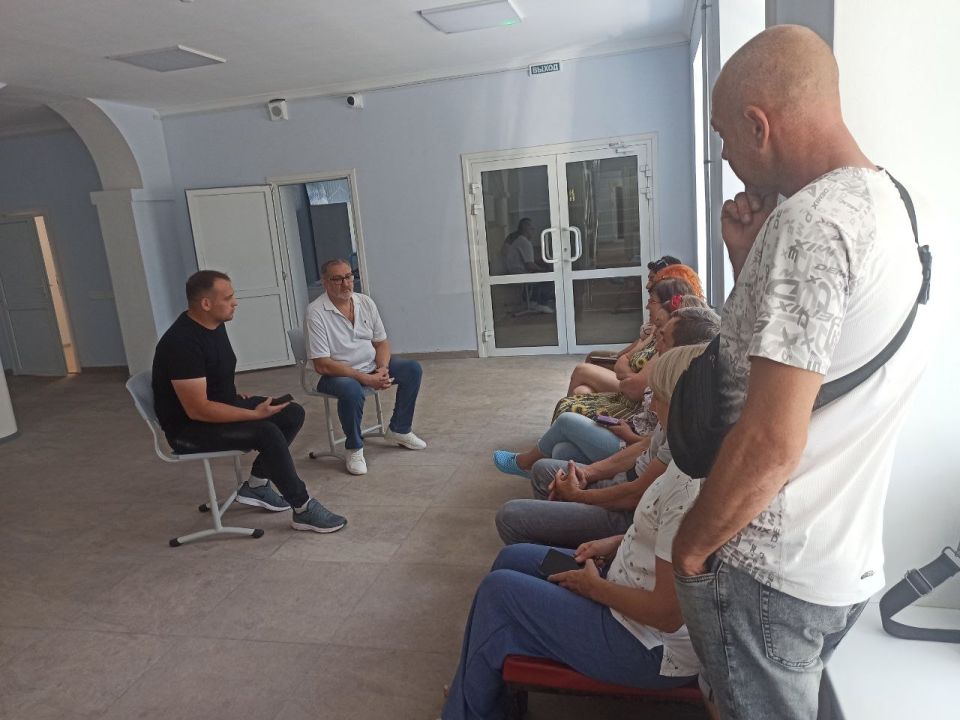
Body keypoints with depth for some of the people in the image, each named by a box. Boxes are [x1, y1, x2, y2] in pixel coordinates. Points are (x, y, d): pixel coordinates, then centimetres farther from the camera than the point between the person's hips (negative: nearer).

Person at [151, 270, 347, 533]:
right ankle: (303, 509, -16)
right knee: (267, 432, -29)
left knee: (293, 413, -1)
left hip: (222, 405, 9)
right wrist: (254, 414, -27)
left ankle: (255, 485, 9)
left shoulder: (215, 324, 2)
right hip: (189, 427, -9)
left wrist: (237, 397, 6)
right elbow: (198, 410, -30)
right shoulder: (182, 343, -27)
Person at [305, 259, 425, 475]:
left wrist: (382, 369, -15)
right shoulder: (316, 312, -18)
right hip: (337, 374, -6)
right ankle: (354, 448, -12)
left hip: (371, 366, 6)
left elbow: (381, 342, 7)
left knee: (413, 369, -9)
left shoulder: (366, 303, 0)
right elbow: (322, 365, -22)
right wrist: (366, 378, -26)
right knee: (351, 389, -38)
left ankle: (399, 430, 9)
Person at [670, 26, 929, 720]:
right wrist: (749, 256, 3)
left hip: (769, 572, -9)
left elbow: (770, 443, -27)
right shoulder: (887, 205, 8)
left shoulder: (810, 221, -22)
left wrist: (691, 545, -12)